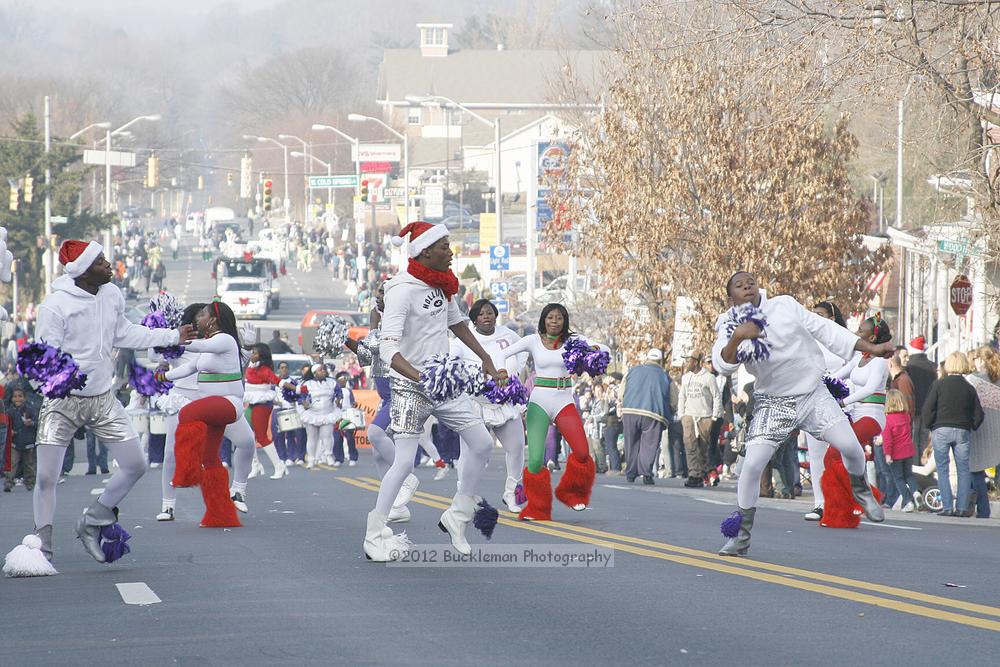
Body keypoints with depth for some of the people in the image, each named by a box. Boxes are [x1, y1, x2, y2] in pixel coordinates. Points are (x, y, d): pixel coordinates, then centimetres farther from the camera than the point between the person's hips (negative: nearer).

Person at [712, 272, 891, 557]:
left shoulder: (784, 306, -3)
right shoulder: (730, 327, -8)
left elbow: (825, 330, 5)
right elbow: (723, 365, -26)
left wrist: (871, 348, 5)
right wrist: (736, 337, -45)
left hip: (813, 394, 1)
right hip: (772, 403, -1)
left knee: (850, 446, -10)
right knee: (752, 465, -13)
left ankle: (860, 490, 24)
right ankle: (741, 536, 1)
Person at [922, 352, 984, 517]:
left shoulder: (938, 385, -3)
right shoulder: (969, 388, 3)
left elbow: (927, 409, -7)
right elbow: (978, 415, 3)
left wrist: (928, 426, 7)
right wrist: (971, 427, 19)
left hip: (941, 430, -2)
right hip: (963, 431, 2)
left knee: (942, 469, 4)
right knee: (963, 469, 8)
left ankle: (947, 506, -3)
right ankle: (962, 507, 3)